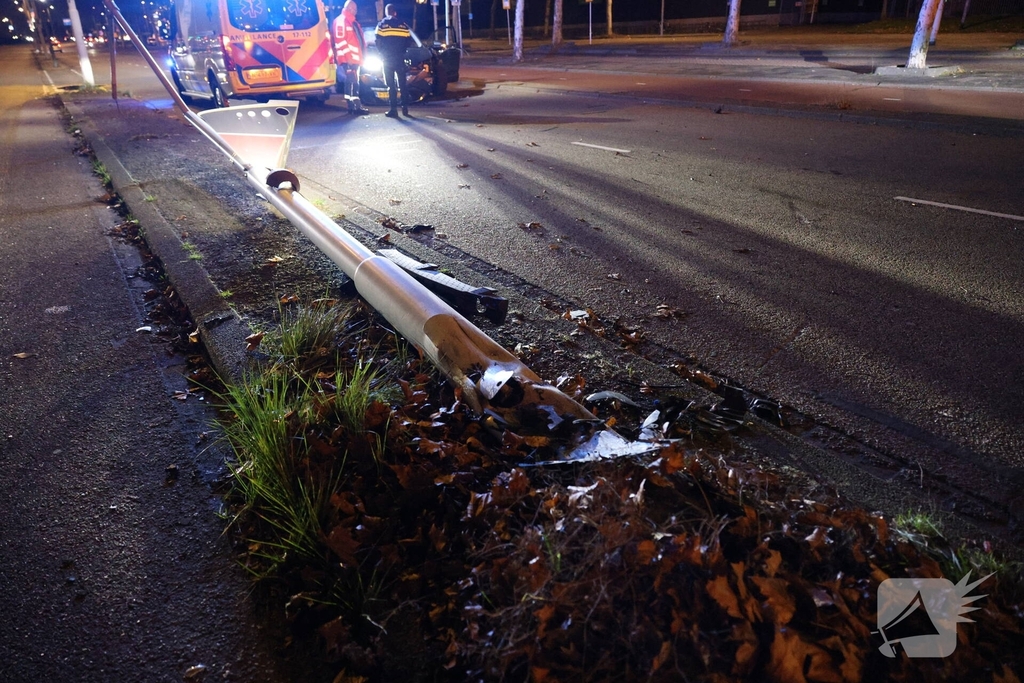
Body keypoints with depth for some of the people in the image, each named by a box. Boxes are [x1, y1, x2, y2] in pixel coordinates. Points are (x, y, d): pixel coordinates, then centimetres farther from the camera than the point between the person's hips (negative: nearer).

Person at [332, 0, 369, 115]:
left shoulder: (353, 22, 22)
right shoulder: (341, 20, -8)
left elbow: (359, 40, 26)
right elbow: (340, 40, -17)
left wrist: (361, 55, 20)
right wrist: (347, 56, -22)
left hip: (354, 57, 10)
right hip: (348, 59, -10)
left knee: (353, 81, 10)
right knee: (352, 81, -13)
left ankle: (353, 106, 14)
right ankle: (356, 106, -16)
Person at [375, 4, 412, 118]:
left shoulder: (382, 25, 0)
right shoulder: (403, 24, 8)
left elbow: (378, 42, -5)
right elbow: (409, 41, 7)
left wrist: (382, 53, 11)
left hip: (387, 58, -2)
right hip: (400, 58, 2)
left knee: (391, 84, -2)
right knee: (402, 83, 11)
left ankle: (393, 109, -7)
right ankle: (405, 107, 7)